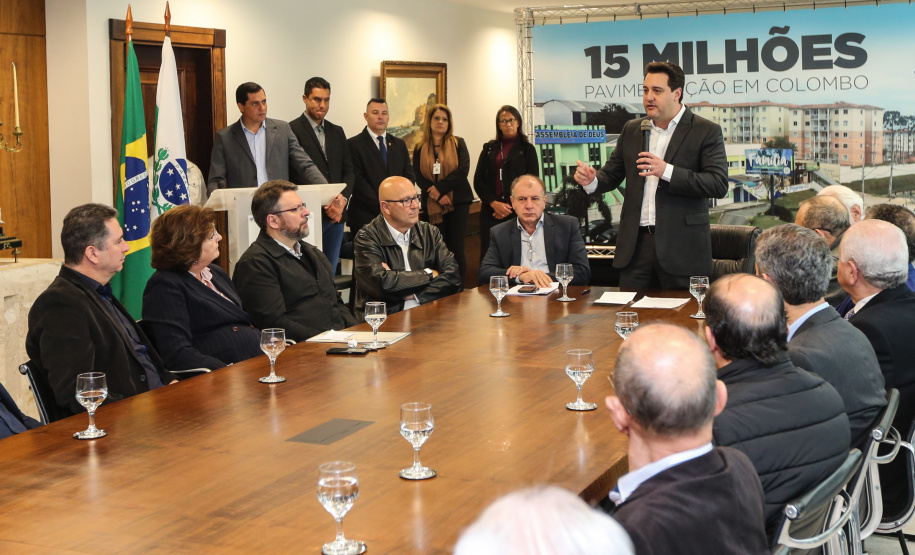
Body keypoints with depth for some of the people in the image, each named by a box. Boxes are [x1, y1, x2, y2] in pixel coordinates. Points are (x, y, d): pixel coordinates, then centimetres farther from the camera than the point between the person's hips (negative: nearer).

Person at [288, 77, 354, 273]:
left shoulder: (337, 132, 17)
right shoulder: (292, 130, -4)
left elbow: (348, 171, 15)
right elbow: (296, 174, -10)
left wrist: (342, 199, -4)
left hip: (336, 213, 6)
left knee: (331, 270, 7)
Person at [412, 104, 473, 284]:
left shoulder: (458, 143, 6)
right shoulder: (420, 149, 9)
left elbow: (463, 169, -7)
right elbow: (418, 177, 0)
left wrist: (439, 188, -14)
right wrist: (437, 196, -14)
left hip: (457, 202, -1)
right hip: (432, 205, 1)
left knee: (456, 247, -4)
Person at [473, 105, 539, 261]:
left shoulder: (527, 149, 9)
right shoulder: (489, 148, 16)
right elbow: (478, 180, 9)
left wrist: (511, 207, -6)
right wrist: (494, 203, -7)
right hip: (491, 212, 2)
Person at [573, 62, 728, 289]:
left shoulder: (706, 132, -1)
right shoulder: (632, 130, 15)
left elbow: (719, 185, -11)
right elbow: (612, 174, 17)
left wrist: (667, 171, -21)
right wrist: (591, 180, -7)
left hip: (681, 246, -4)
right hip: (636, 242, 4)